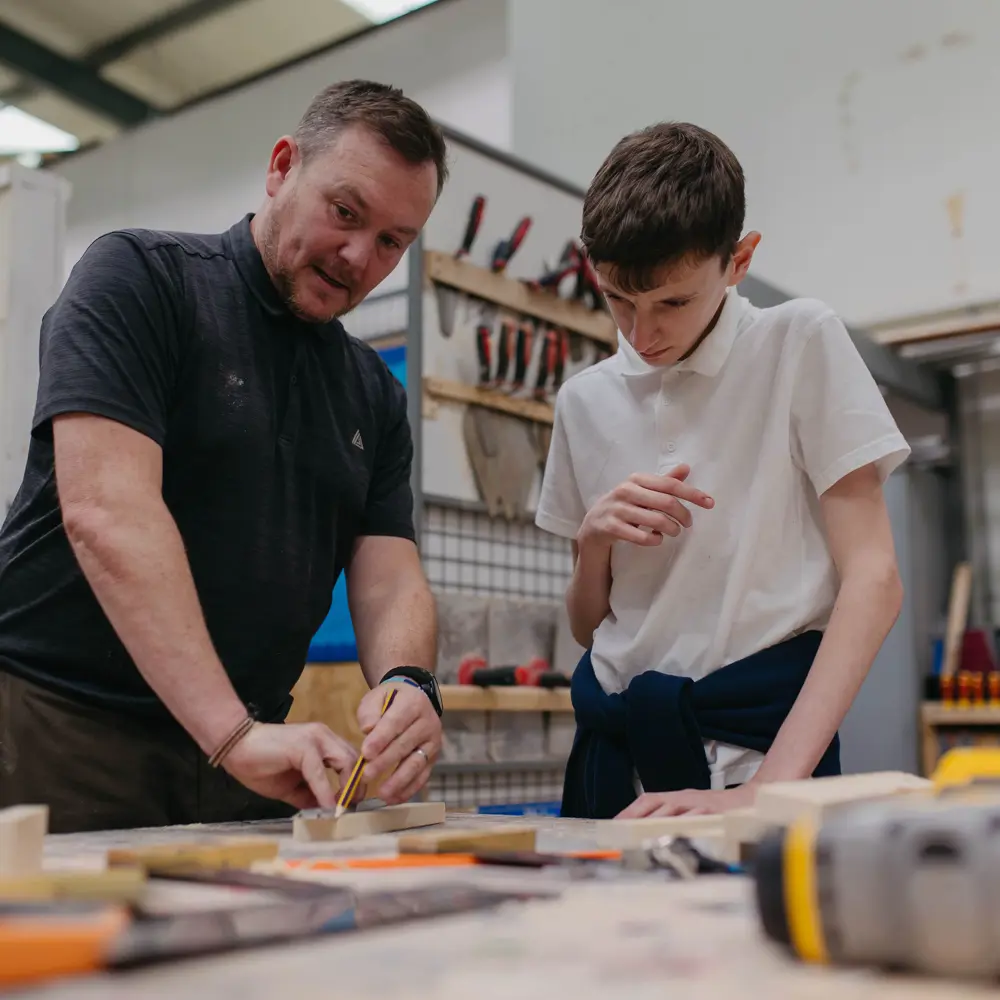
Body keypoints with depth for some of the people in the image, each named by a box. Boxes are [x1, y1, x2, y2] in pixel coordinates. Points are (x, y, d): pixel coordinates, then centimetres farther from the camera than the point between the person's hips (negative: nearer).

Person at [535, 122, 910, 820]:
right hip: (616, 750, 4)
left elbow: (873, 579, -9)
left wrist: (767, 790, -18)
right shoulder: (587, 400, 9)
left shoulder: (801, 345, -2)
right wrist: (595, 539, -7)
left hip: (755, 734, -3)